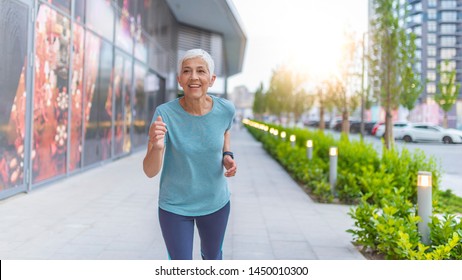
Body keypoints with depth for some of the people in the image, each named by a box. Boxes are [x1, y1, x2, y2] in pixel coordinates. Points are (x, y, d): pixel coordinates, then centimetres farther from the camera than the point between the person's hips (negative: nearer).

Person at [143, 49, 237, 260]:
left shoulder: (225, 109, -16)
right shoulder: (165, 113, -24)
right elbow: (150, 171, -25)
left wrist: (227, 157, -11)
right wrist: (156, 145, -46)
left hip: (215, 202, 3)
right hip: (175, 206, -2)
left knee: (212, 256, 24)